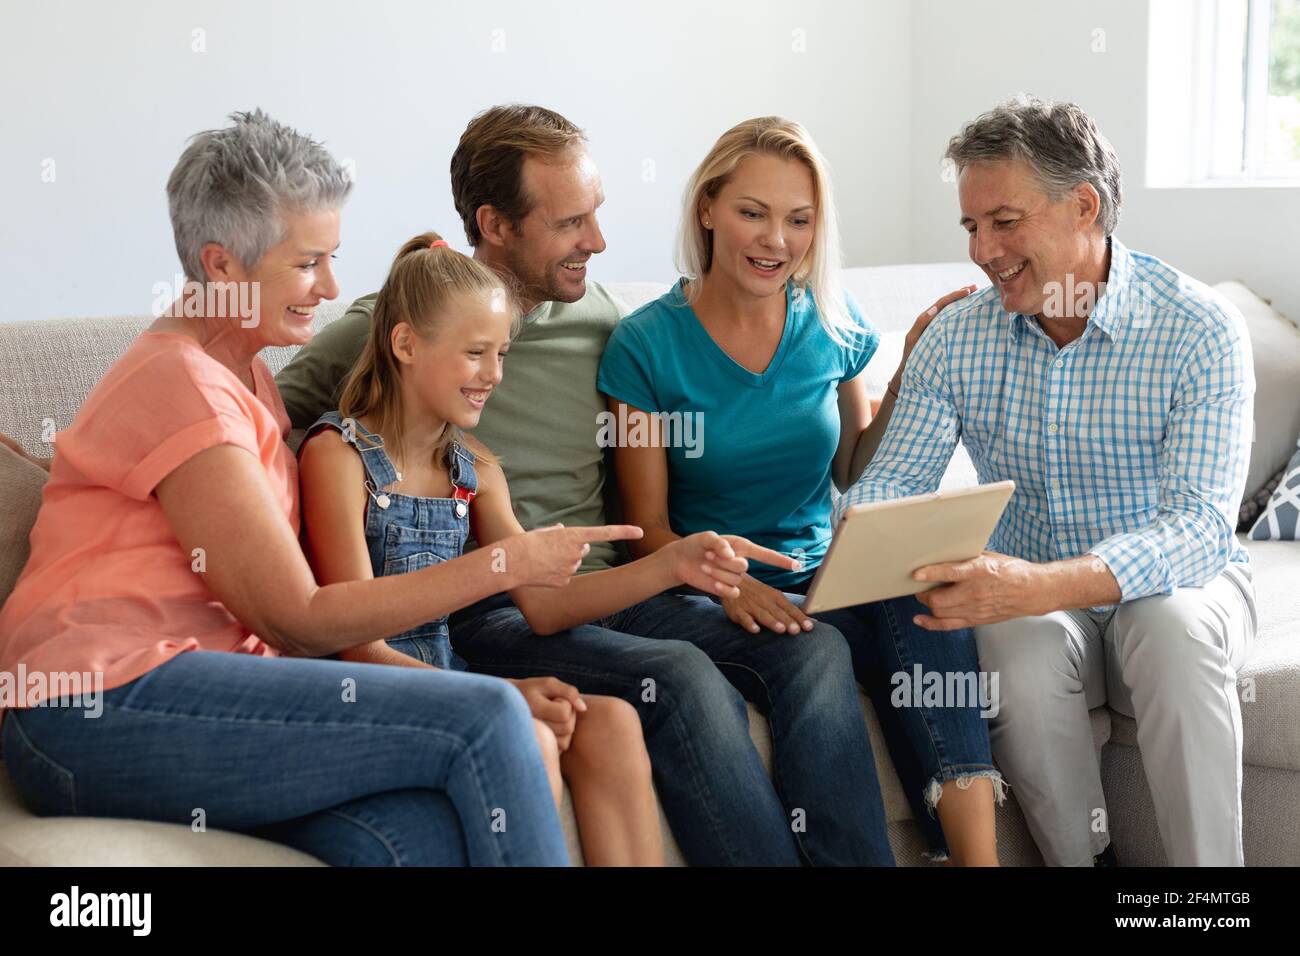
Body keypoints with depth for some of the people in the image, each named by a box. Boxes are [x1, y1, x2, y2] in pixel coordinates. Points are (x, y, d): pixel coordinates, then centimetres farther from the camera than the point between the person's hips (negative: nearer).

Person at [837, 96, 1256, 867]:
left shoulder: (1200, 330, -15)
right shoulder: (957, 339, -3)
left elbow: (1200, 527, -25)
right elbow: (897, 477, -3)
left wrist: (1043, 585, -43)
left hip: (1177, 583, -2)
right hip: (1031, 603, 2)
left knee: (1174, 629, -36)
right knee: (1023, 658, -32)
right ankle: (1086, 857, -9)